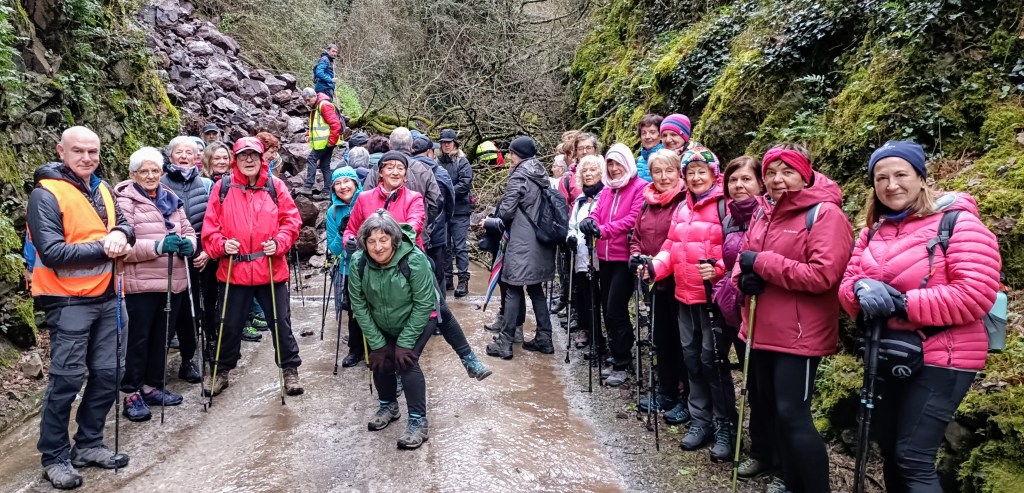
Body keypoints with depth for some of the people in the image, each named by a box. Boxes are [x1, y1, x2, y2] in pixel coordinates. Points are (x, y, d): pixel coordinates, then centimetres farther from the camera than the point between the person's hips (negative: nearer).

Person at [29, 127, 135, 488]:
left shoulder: (103, 190, 10)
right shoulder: (45, 194, -11)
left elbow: (123, 224, 14)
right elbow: (51, 252, -19)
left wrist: (120, 233, -9)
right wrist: (102, 248, -17)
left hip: (105, 296, 7)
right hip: (68, 300, -7)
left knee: (106, 374, 11)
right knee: (67, 379, -2)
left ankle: (88, 445, 26)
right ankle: (54, 457, 14)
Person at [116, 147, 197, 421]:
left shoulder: (171, 199, 13)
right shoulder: (125, 201, -6)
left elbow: (188, 230, 12)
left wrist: (188, 243, -12)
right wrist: (158, 246, -29)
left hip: (174, 281, 6)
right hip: (141, 284, -6)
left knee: (161, 337, 14)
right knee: (138, 338, 0)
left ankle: (153, 387, 26)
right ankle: (132, 393, 11)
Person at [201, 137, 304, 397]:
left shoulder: (275, 186, 1)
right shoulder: (222, 187, 1)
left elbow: (292, 220, 1)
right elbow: (210, 226, 2)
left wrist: (279, 242, -13)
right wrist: (221, 244, -14)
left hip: (271, 268, 0)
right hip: (234, 269, 1)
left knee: (281, 322, 8)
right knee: (230, 324, 13)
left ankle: (290, 369, 23)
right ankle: (221, 371, 31)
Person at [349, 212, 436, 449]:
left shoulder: (414, 260, -33)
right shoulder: (358, 262, -22)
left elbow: (423, 304, -26)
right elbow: (358, 305, -14)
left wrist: (405, 343, -24)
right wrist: (377, 343, -15)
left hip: (418, 319, -4)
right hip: (381, 324, 4)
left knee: (406, 362, -19)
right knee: (380, 362, 2)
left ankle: (418, 421, -7)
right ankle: (388, 406, 31)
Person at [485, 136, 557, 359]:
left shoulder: (519, 176, -12)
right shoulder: (541, 176, 12)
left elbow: (506, 210, -14)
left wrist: (496, 221, 6)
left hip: (522, 242, -8)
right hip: (539, 242, 8)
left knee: (513, 290, -3)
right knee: (535, 288, 14)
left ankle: (505, 343, 1)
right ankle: (544, 339, 18)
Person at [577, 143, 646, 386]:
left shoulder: (640, 187, -7)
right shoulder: (606, 190, 18)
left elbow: (634, 219, -17)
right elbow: (597, 213, 9)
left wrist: (604, 229, -22)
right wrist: (590, 221, -14)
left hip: (625, 257, -8)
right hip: (605, 256, 8)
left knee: (615, 310, -9)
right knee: (607, 309, 11)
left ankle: (622, 364, 5)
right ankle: (618, 358, 24)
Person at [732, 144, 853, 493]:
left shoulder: (825, 213, -12)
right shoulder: (764, 213, 11)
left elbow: (822, 276, -23)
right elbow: (744, 259, 17)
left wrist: (761, 262, -19)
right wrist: (743, 278, -6)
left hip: (799, 334, -8)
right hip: (762, 331, 8)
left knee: (794, 416, -7)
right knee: (773, 411, 16)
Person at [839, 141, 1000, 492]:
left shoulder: (957, 222, -11)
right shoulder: (873, 231, 10)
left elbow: (976, 293, -20)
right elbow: (847, 283, 6)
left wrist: (903, 303, -22)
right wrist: (860, 289, -18)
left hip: (940, 359, -7)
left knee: (913, 460, -6)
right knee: (890, 452, 17)